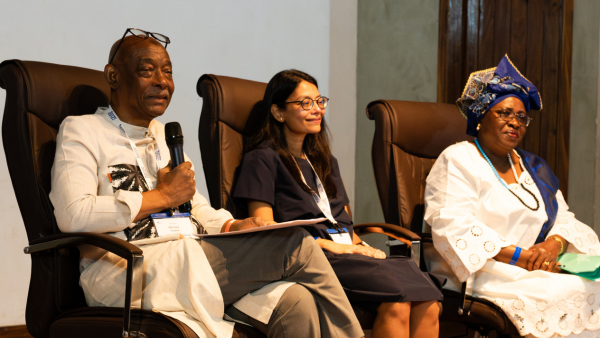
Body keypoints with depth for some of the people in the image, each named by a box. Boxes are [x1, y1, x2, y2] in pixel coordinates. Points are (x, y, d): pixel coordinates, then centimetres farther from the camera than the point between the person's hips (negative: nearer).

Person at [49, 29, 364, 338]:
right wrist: (162, 196, -8)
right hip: (125, 275, -7)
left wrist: (231, 227, 4)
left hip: (193, 263, 7)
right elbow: (72, 216, -14)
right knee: (296, 245, -19)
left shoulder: (165, 135, 27)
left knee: (295, 302, -24)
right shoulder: (81, 131, 2)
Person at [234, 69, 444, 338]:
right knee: (396, 304, -34)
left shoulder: (325, 160, 30)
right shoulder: (263, 159, 6)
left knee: (427, 305, -25)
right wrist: (328, 245, -12)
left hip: (348, 253, 7)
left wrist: (359, 245, 3)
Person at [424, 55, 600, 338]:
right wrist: (520, 256, -19)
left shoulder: (532, 166, 24)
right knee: (570, 293, -28)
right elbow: (454, 229, -14)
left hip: (535, 267, 7)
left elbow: (563, 217, 20)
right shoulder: (458, 160, 0)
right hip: (482, 271, -7)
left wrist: (553, 244, -7)